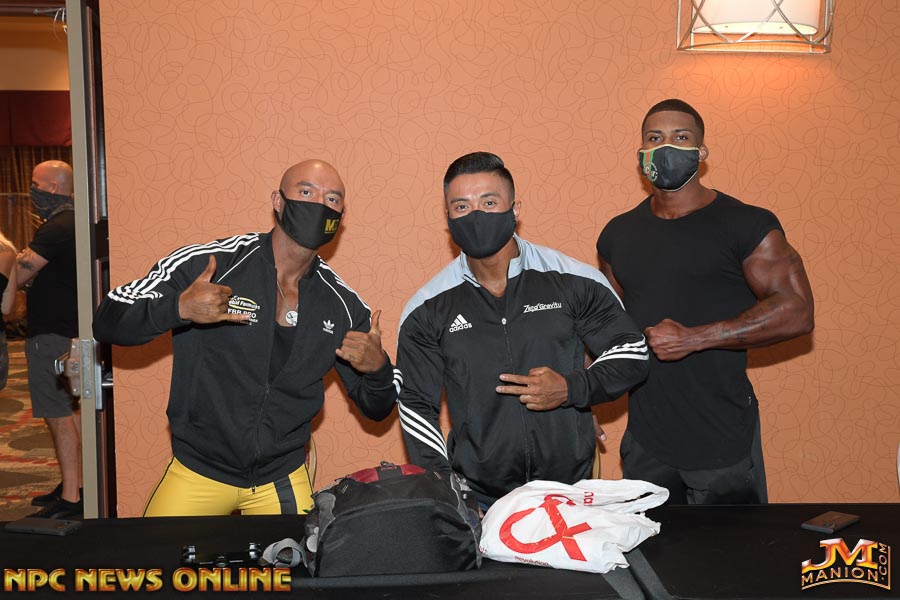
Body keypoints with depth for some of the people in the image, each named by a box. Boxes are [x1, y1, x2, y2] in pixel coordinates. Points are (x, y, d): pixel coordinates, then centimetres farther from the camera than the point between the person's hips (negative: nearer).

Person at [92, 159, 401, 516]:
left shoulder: (343, 305, -5)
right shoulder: (204, 264, -14)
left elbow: (376, 409, 2)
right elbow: (107, 322, -12)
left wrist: (377, 369, -21)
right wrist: (178, 308, -31)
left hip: (284, 482, 2)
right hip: (197, 472, -2)